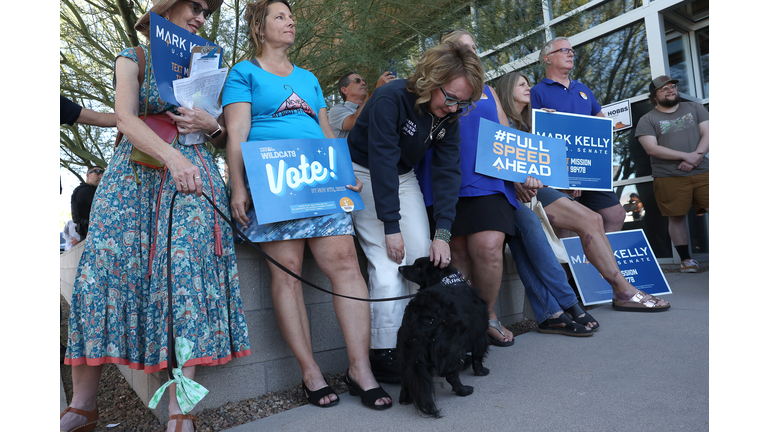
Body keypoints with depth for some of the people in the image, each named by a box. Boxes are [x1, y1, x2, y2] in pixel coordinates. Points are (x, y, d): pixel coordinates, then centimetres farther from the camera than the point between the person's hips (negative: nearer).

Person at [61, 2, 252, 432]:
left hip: (193, 170, 1)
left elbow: (225, 139, 21)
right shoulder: (133, 58, 15)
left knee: (188, 267, -20)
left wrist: (211, 125, -3)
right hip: (137, 169, 0)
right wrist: (171, 155, -21)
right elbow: (126, 118, -4)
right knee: (105, 260, -18)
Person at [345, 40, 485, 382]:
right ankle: (383, 354, -7)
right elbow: (382, 162, -28)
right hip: (365, 174, -6)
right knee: (387, 263, -17)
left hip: (403, 178, 6)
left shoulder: (449, 115, -6)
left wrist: (442, 233, -18)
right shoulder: (390, 98, -25)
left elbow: (447, 171, -10)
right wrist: (391, 226, -28)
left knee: (425, 259, -6)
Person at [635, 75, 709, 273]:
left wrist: (697, 156, -13)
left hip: (702, 173, 2)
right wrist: (685, 156, -14)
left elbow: (707, 134, 4)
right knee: (676, 218, 3)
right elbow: (652, 149, -9)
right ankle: (686, 259, 15)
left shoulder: (695, 108, 14)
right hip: (669, 178, -2)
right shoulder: (647, 120, 3)